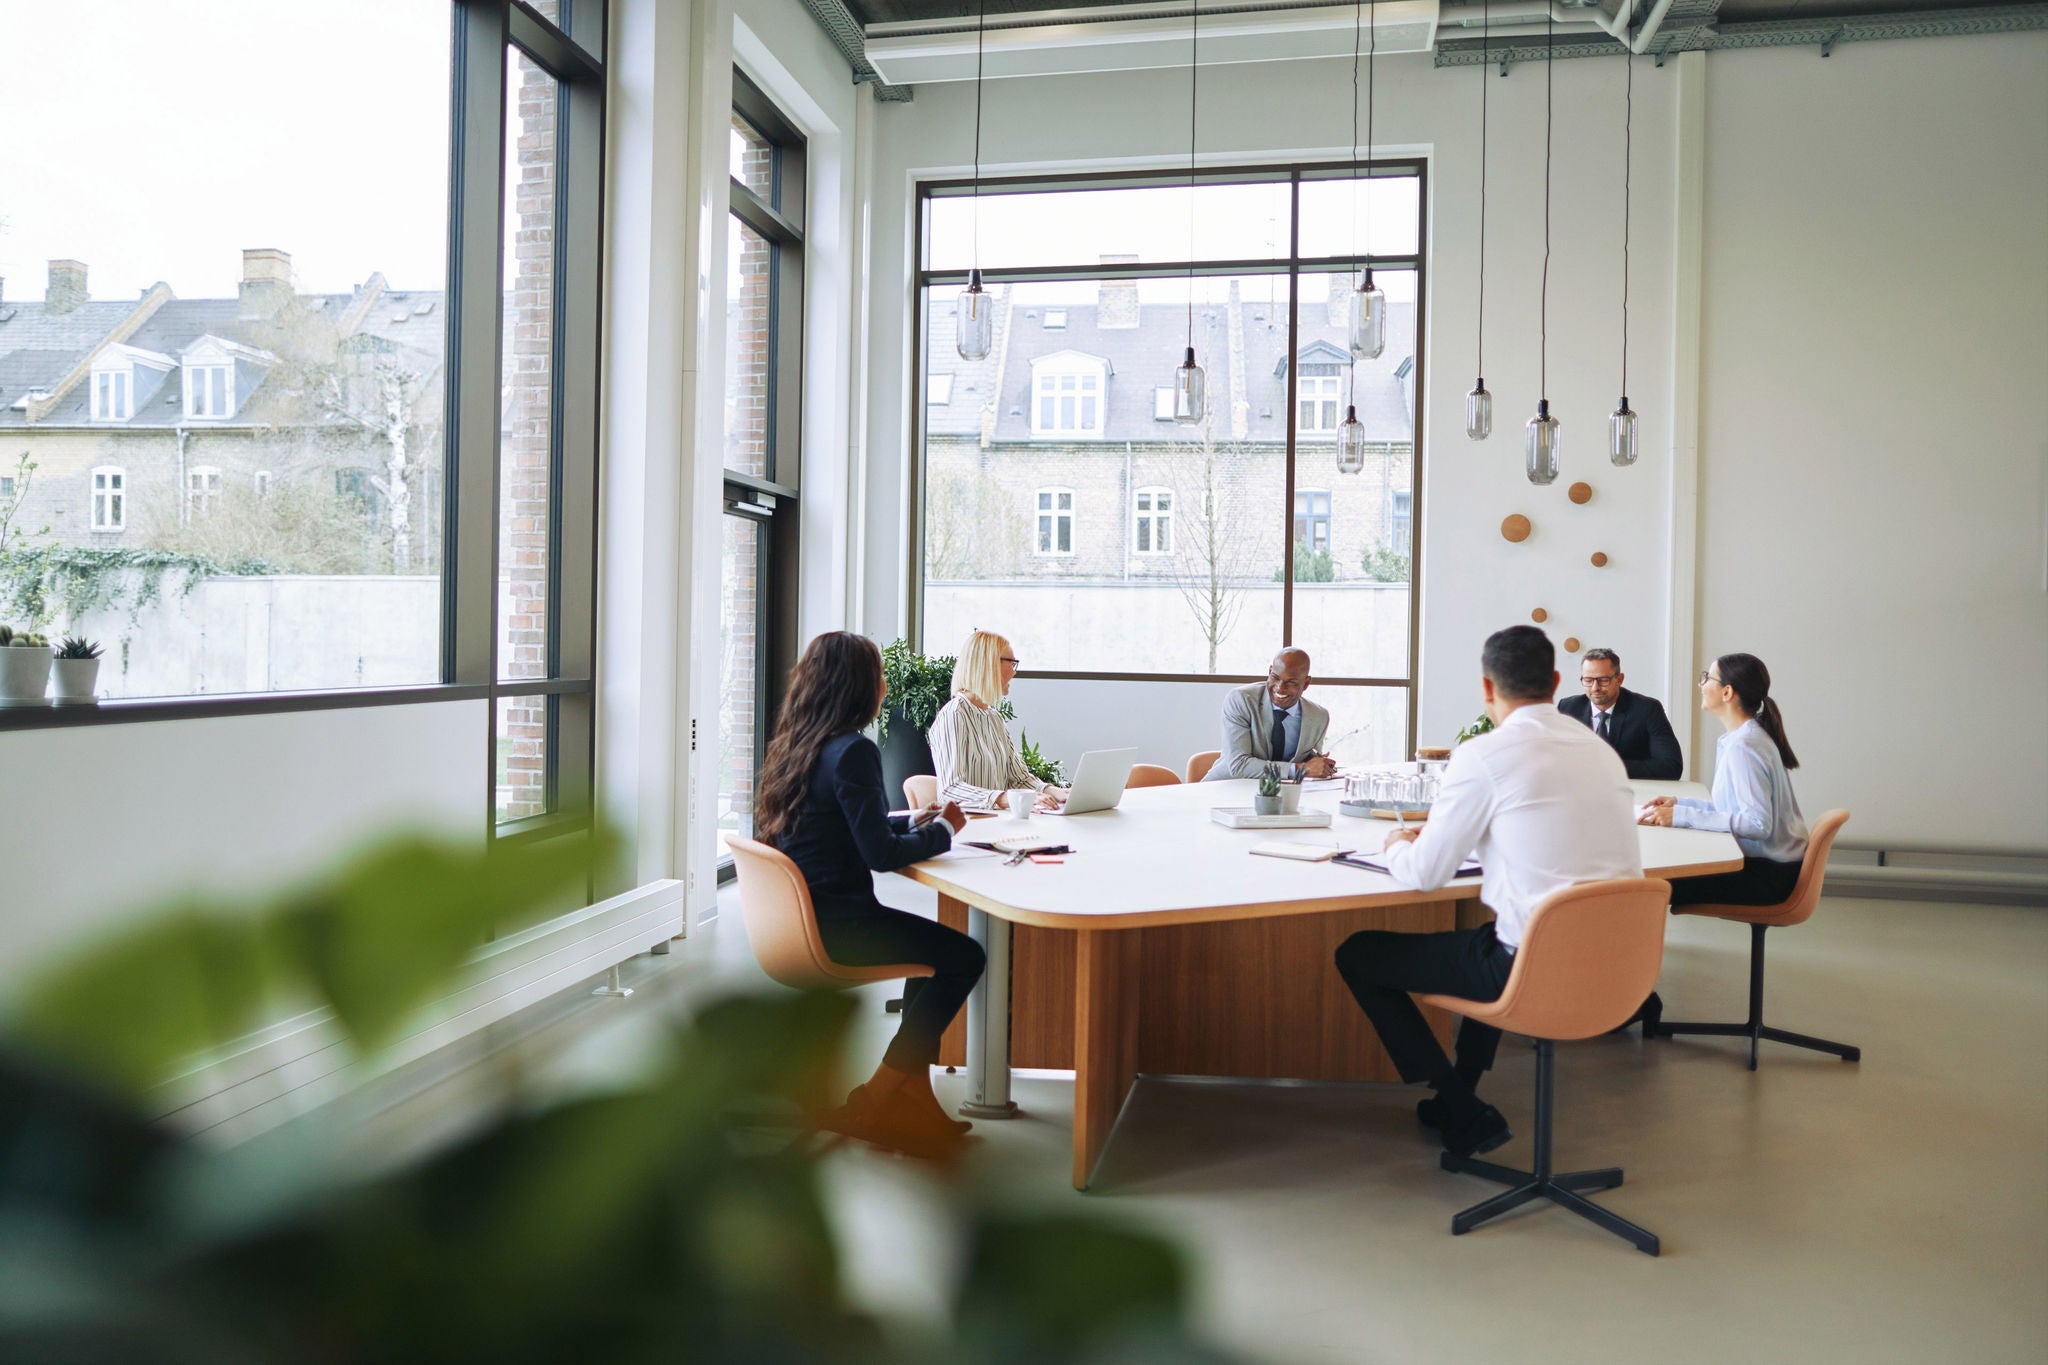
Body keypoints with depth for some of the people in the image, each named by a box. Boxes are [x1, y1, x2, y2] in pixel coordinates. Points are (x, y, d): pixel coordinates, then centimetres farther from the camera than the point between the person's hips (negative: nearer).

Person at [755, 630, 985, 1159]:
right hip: (832, 925, -9)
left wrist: (911, 822, 15)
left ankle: (909, 1096, 21)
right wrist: (941, 830, -3)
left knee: (935, 946, 22)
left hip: (799, 915, 9)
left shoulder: (794, 745, 9)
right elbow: (880, 853, -20)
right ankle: (871, 1103, 7)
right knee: (964, 956, 0)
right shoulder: (853, 752, -19)